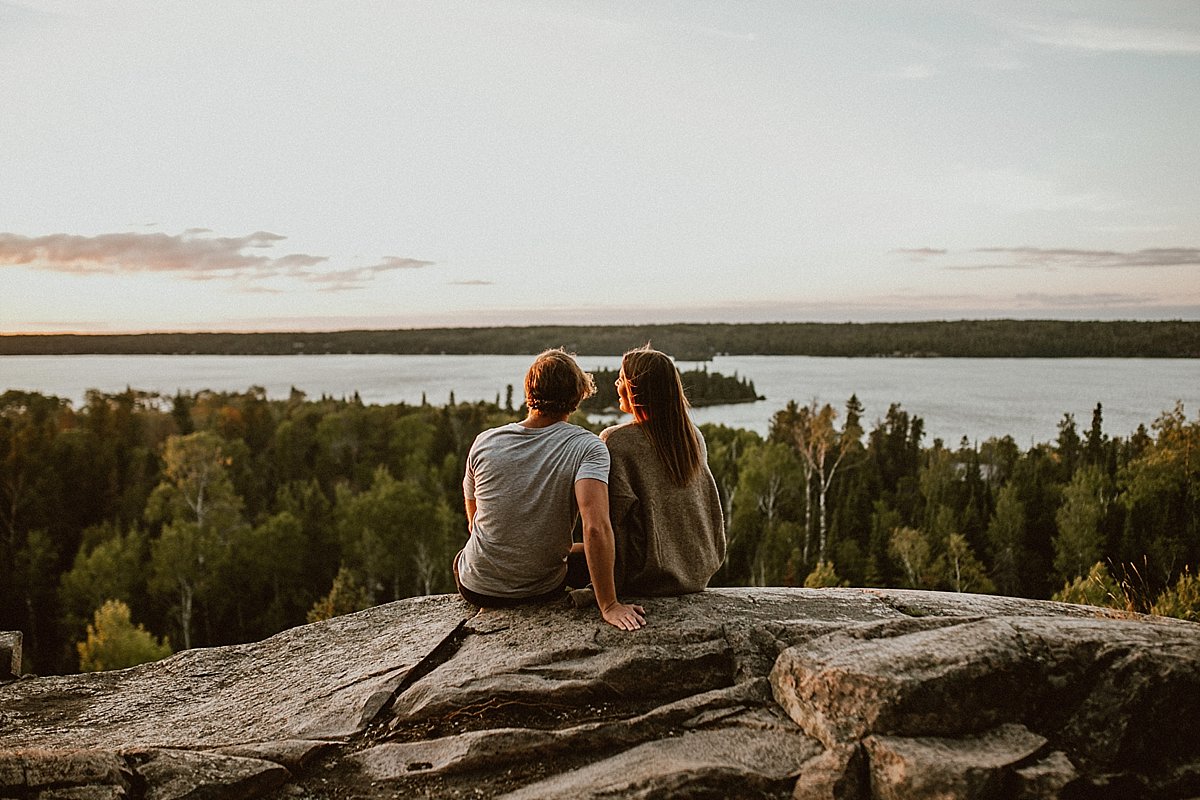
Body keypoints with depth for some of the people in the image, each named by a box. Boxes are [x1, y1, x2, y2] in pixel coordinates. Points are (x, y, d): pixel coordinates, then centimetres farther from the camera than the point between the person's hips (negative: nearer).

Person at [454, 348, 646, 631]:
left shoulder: (484, 443, -9)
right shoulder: (587, 447, -19)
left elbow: (474, 524, 5)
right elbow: (596, 526, -34)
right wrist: (608, 605, -30)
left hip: (477, 589, 2)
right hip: (543, 591, -1)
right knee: (589, 554, 32)